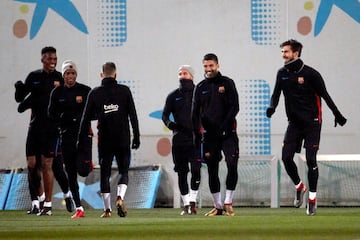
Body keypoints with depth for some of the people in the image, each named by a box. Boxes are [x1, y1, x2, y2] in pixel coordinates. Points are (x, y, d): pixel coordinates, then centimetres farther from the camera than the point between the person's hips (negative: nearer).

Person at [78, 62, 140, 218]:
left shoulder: (95, 93, 2)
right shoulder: (124, 91, 0)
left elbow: (86, 118, 3)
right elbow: (133, 116, 0)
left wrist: (81, 140, 9)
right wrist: (136, 137, 6)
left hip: (104, 140, 0)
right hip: (123, 139, 0)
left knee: (104, 174, 8)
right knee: (124, 172, 9)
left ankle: (107, 209, 4)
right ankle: (120, 198, -17)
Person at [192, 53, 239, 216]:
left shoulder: (227, 83, 4)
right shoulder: (201, 87, 11)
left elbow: (234, 107, -2)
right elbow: (195, 113, 10)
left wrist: (223, 126, -13)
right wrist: (197, 134, -1)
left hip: (227, 133, -3)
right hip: (209, 134, 3)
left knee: (232, 164, -16)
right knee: (212, 170, 3)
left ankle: (228, 203, -10)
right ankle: (217, 206, 11)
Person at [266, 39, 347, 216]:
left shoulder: (310, 74, -11)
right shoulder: (282, 74, 3)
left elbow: (324, 95, -5)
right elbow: (276, 94, 9)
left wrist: (337, 114, -4)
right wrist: (272, 107, -12)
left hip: (312, 122, -5)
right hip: (294, 122, 5)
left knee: (311, 160, -8)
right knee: (286, 157, -4)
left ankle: (312, 198, 2)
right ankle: (299, 187, 21)